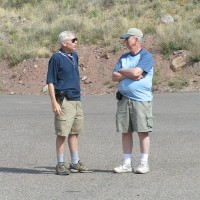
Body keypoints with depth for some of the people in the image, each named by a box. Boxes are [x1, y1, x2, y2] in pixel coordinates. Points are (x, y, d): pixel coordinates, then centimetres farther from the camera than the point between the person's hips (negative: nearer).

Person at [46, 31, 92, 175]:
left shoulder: (74, 56, 13)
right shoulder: (57, 58, -9)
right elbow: (50, 82, -11)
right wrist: (54, 102, -16)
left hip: (77, 100, 8)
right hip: (64, 101, -8)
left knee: (74, 132, 13)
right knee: (62, 133, -5)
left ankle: (75, 163, 20)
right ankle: (61, 165, 1)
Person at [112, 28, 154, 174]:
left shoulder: (146, 56, -3)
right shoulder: (124, 57, 17)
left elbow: (136, 72, -18)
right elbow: (114, 77, 8)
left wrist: (122, 71, -1)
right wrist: (130, 75, -7)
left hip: (141, 99, -6)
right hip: (124, 99, 6)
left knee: (143, 132, -4)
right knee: (125, 132, 6)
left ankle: (144, 163, 1)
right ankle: (127, 163, 11)